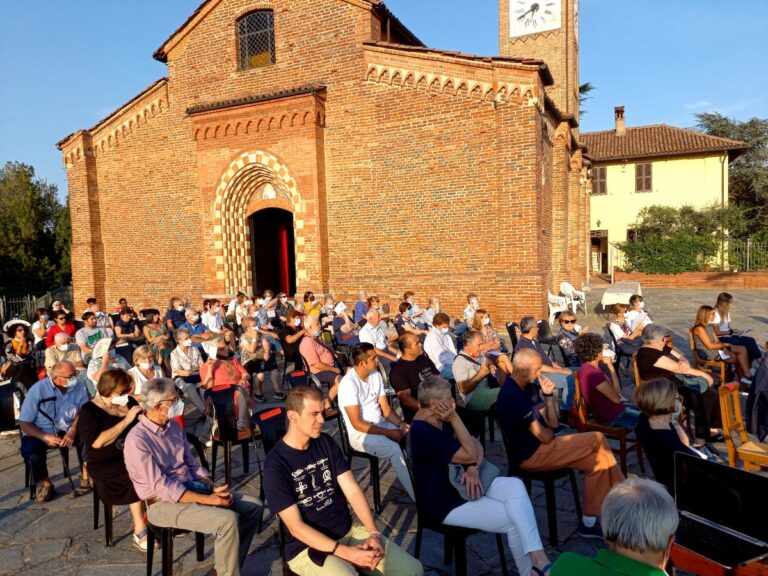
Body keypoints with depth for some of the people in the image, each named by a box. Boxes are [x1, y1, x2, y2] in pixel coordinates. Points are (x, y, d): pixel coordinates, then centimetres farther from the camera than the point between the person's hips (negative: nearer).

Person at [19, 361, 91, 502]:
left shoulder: (78, 386, -15)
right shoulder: (37, 390, -19)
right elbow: (24, 423, -13)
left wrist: (72, 431, -24)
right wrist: (45, 437, -28)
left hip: (67, 430, 1)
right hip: (40, 432, -1)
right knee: (30, 452, -30)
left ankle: (85, 476, -2)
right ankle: (47, 484, -3)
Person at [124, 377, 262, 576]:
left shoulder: (173, 426, 6)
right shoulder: (137, 440, -19)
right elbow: (161, 487, -22)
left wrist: (213, 487, -7)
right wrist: (208, 500, -23)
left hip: (192, 488, 8)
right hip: (164, 503, -8)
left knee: (253, 507, -1)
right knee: (228, 520, -28)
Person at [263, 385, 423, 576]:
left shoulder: (326, 443, 3)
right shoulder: (275, 464, -14)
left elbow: (353, 491, 0)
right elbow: (296, 527, -16)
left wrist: (373, 533, -13)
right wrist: (346, 553, -21)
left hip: (350, 531, 5)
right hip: (308, 548, -5)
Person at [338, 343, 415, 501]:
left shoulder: (376, 375, 2)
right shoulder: (348, 383, -20)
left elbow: (385, 408, 6)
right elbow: (357, 423, -21)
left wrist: (400, 423, -12)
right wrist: (389, 433, -21)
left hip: (381, 424, 7)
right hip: (360, 433, -7)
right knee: (395, 450, -30)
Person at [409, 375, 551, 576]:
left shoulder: (440, 420, 4)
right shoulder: (423, 432, -27)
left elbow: (476, 445, 4)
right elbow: (470, 454, -24)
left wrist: (472, 469, -16)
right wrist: (454, 417, -25)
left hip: (458, 484, 9)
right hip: (445, 501, -9)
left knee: (515, 486, -14)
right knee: (513, 520, -14)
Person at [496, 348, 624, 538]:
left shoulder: (521, 389, 10)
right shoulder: (512, 396, -23)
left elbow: (552, 423, 9)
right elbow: (545, 436, -19)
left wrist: (548, 395, -4)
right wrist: (550, 432, 5)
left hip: (539, 448, 10)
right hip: (531, 455, -10)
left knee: (597, 459, -1)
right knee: (598, 439, -11)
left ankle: (589, 522, 5)